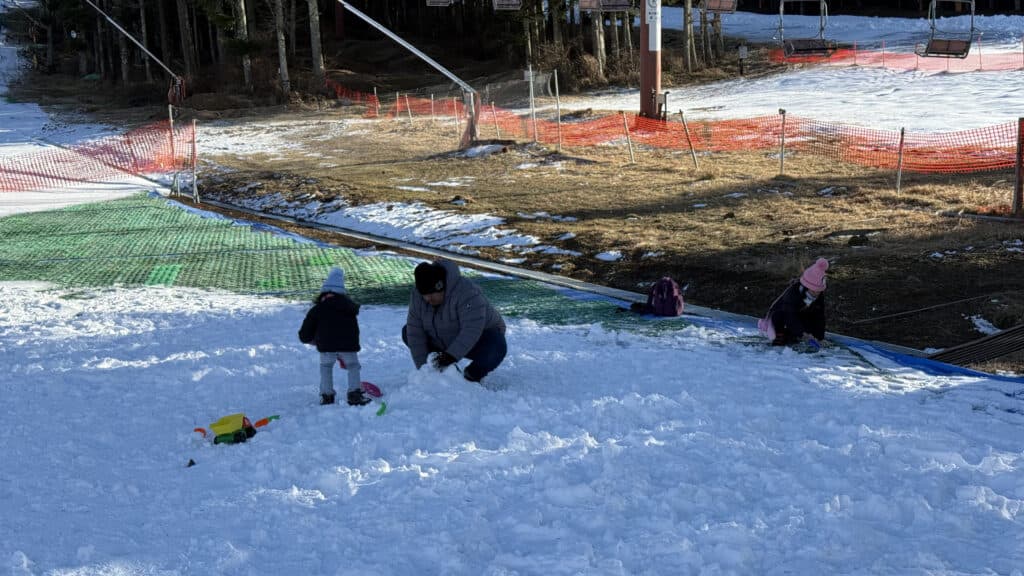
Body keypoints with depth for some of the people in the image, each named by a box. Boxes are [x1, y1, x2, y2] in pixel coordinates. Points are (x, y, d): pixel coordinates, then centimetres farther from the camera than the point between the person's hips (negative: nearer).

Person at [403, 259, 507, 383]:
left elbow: (472, 330, -39)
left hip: (481, 336, -6)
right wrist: (423, 367, -20)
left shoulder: (467, 292, -33)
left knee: (497, 348, -37)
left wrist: (452, 355, -44)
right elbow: (415, 333, -15)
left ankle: (472, 376, -8)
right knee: (407, 331, -4)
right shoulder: (417, 295, -14)